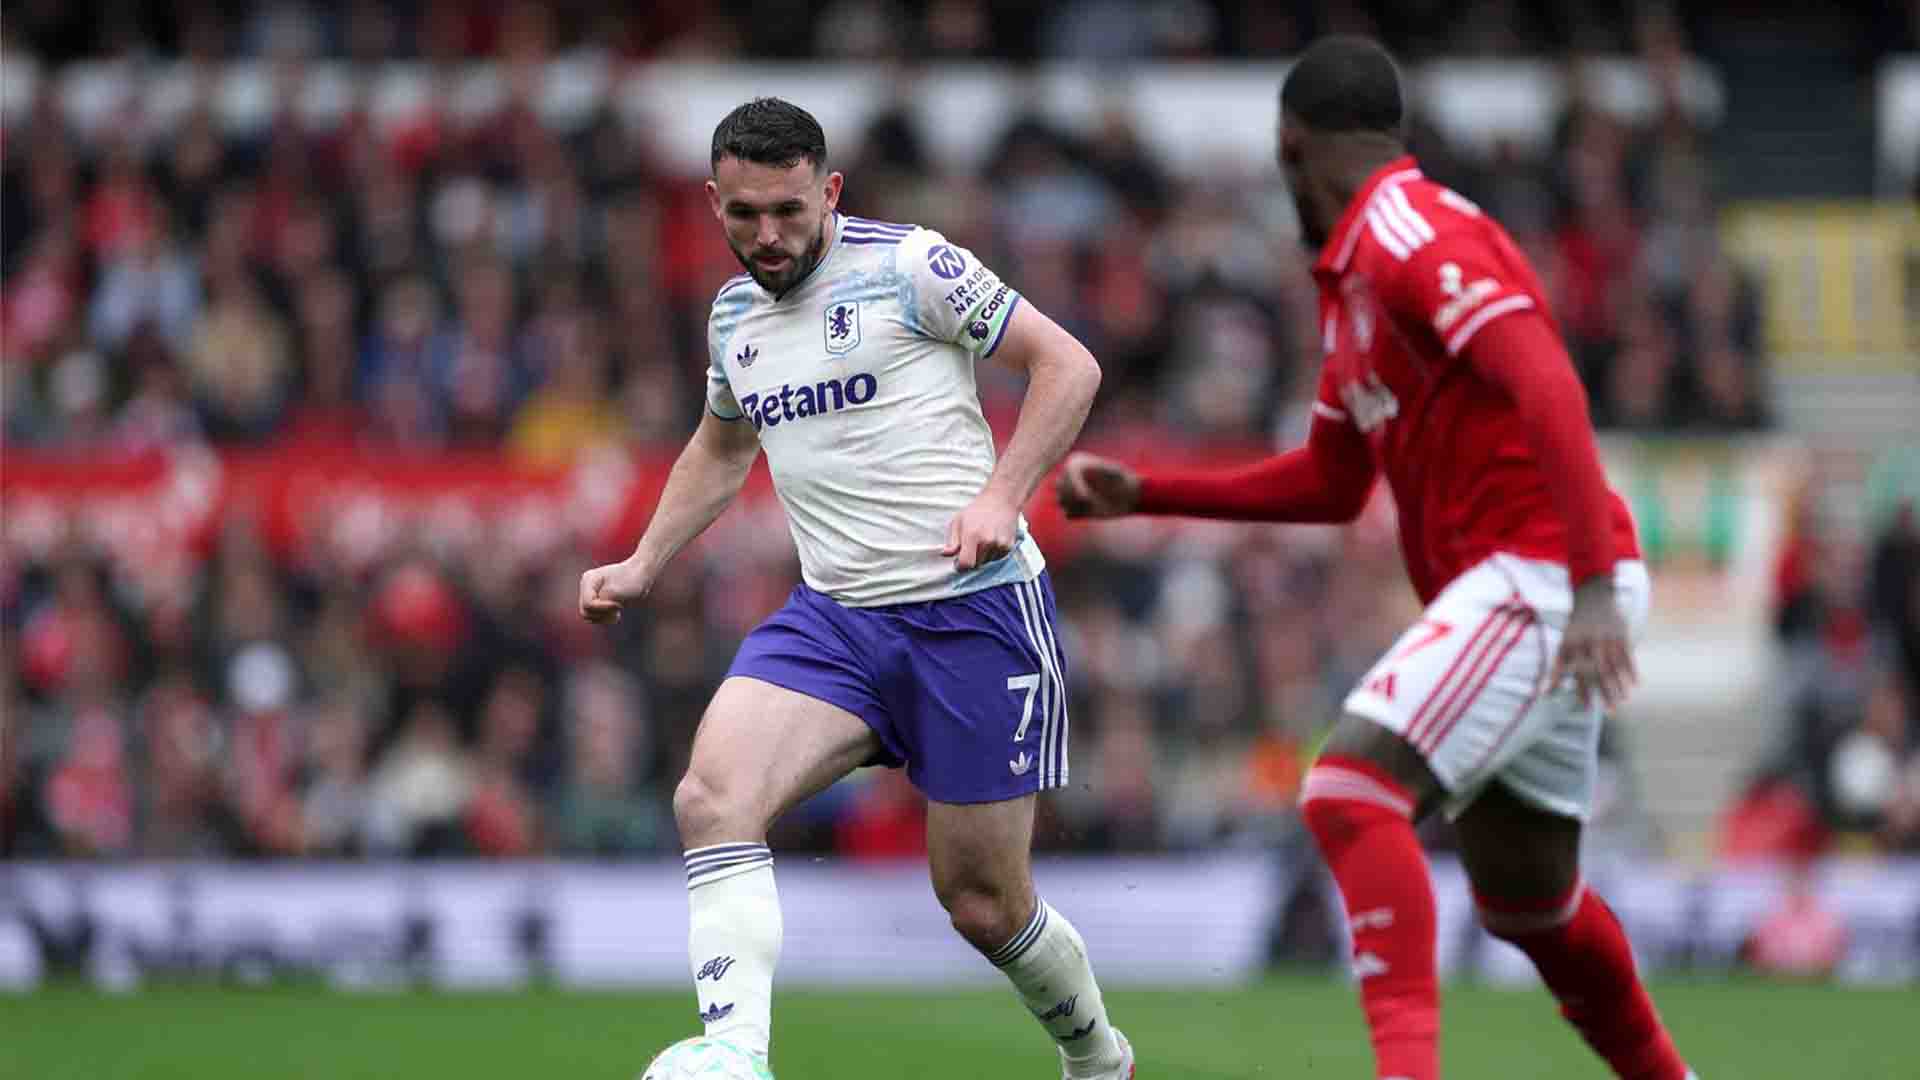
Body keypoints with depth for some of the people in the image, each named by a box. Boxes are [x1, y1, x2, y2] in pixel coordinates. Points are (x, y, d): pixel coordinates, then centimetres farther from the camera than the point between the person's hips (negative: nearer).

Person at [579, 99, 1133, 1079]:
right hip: (832, 618, 5)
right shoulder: (734, 316, 13)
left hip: (971, 611, -5)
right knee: (711, 801, -23)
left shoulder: (911, 267, -7)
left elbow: (1068, 366, -4)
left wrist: (999, 498, -15)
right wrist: (642, 567, 23)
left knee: (984, 903, 1)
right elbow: (720, 451, 33)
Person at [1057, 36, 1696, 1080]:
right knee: (1526, 897, 18)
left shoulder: (1409, 233, -12)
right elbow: (1330, 483, 28)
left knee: (1349, 789, -22)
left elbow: (1549, 388, -24)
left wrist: (1594, 584, -31)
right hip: (1517, 588, 10)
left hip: (1539, 580, -10)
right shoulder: (1348, 276, 19)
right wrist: (1142, 492, 24)